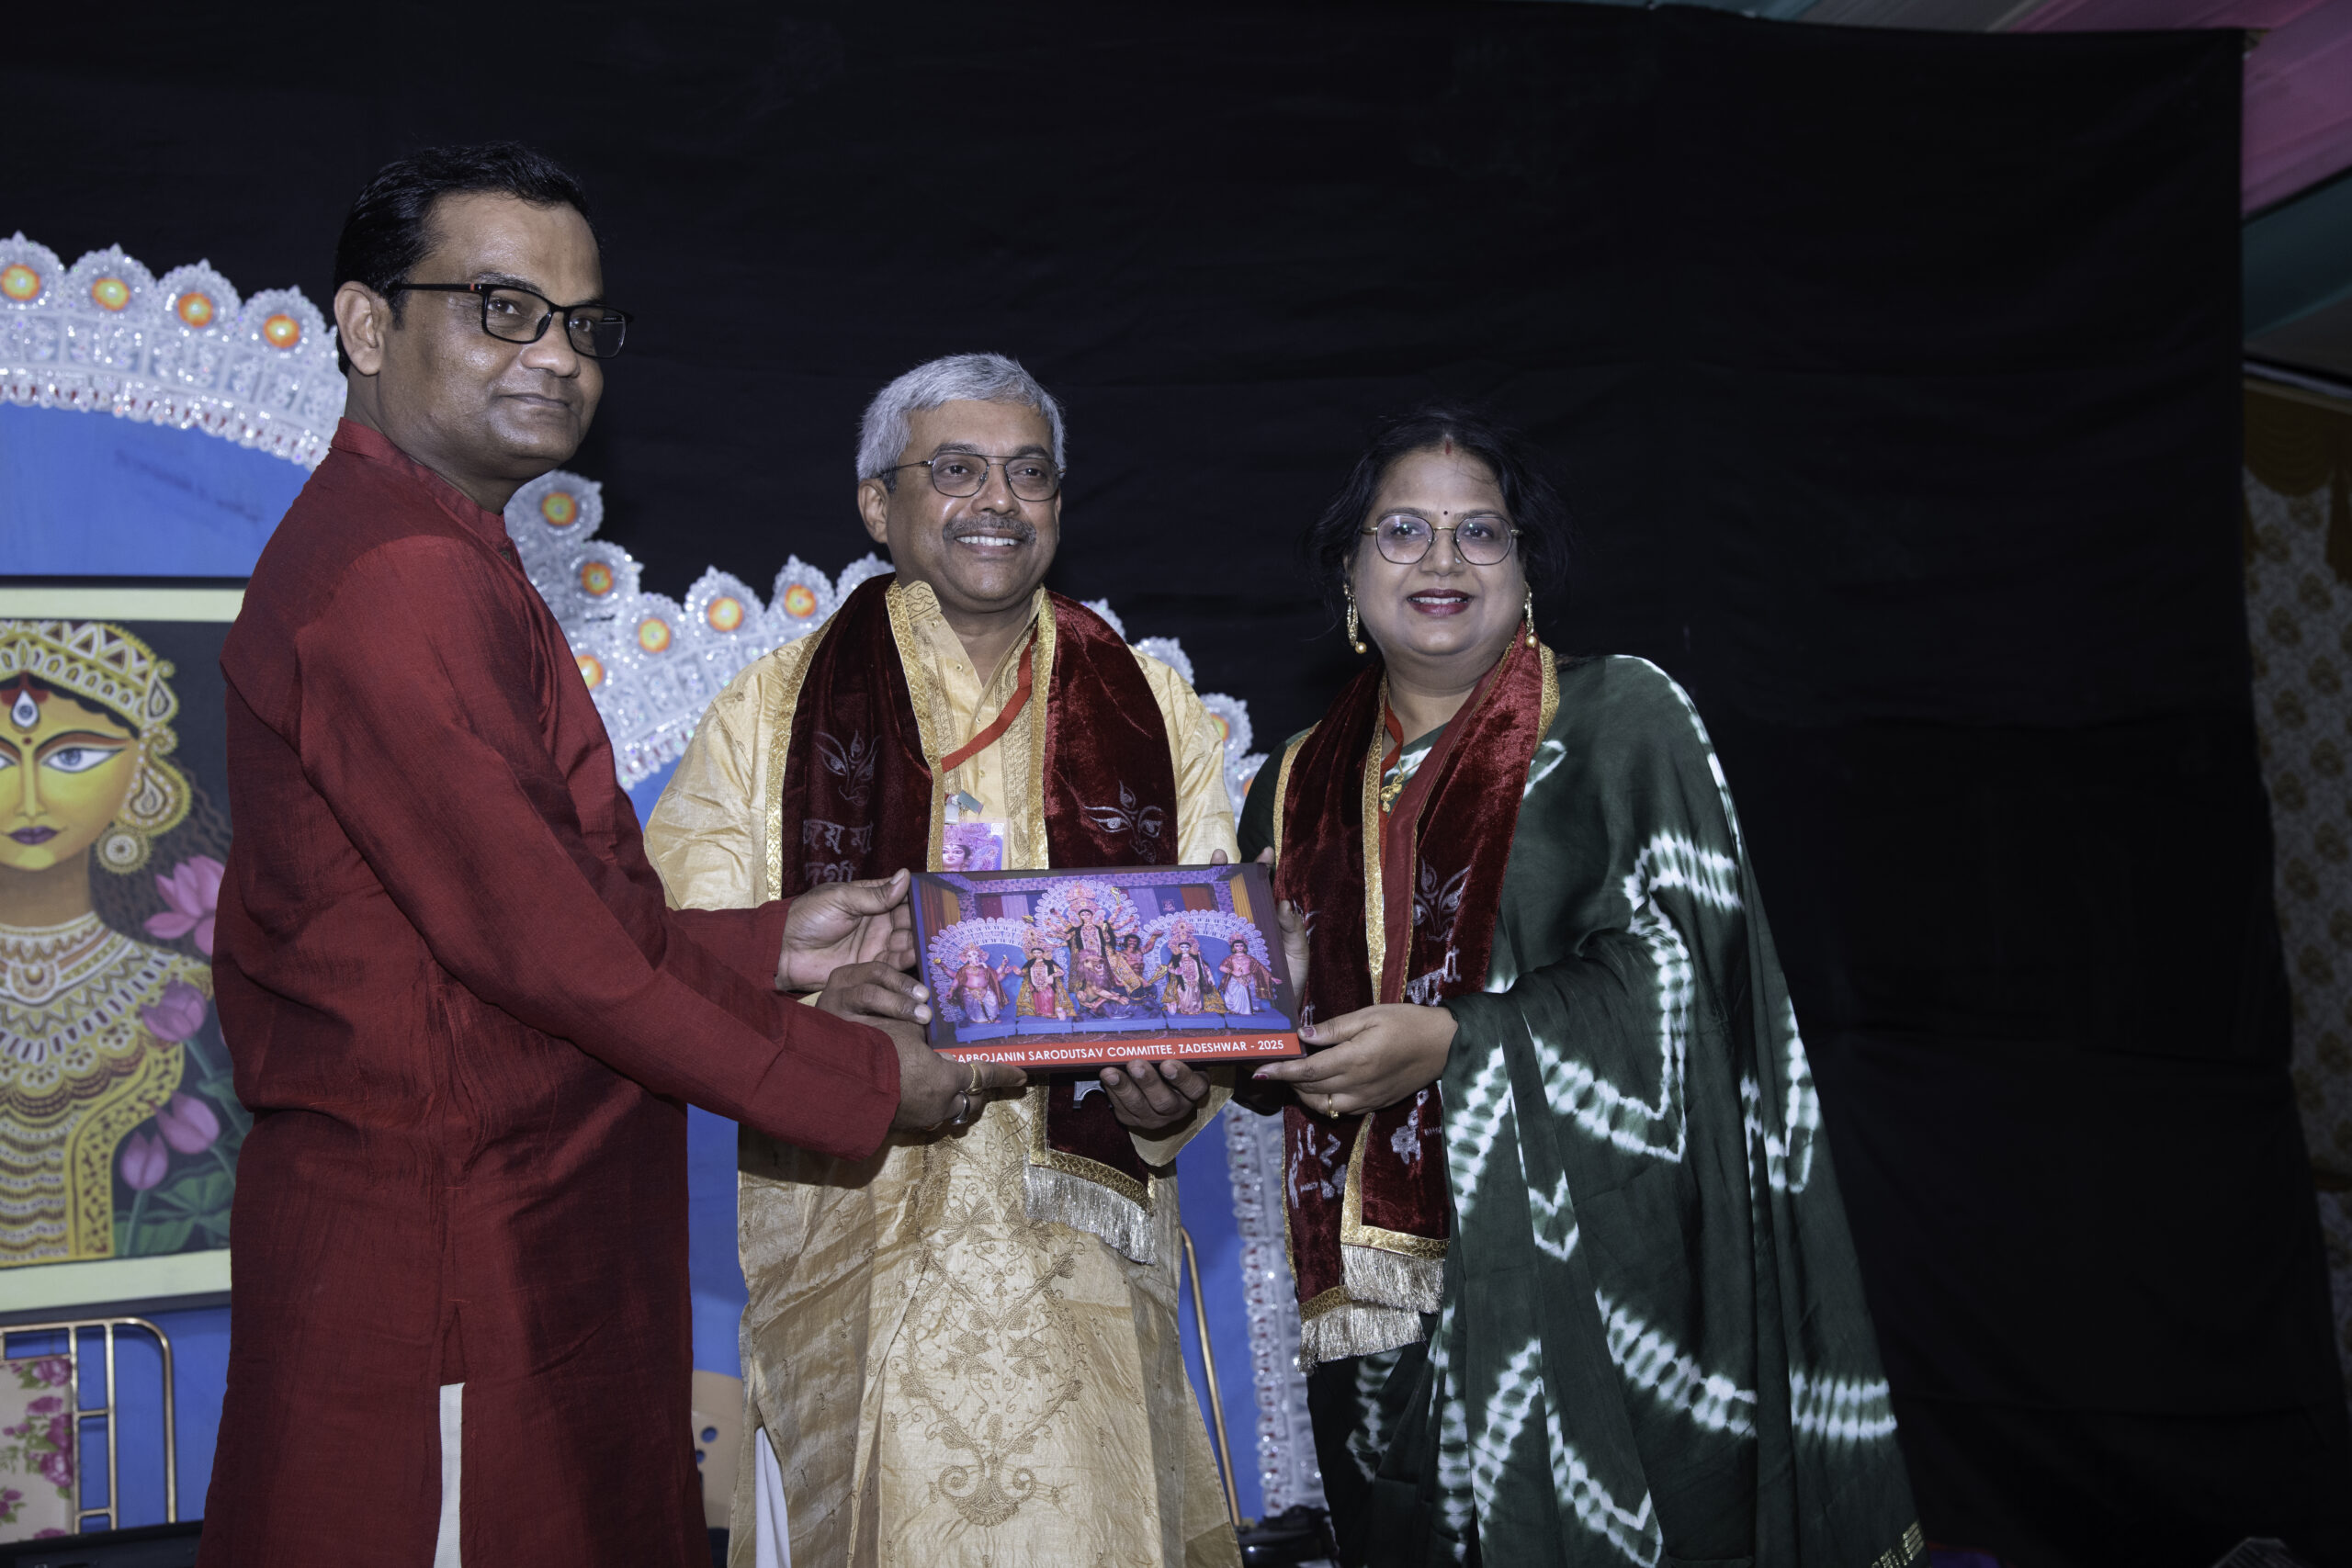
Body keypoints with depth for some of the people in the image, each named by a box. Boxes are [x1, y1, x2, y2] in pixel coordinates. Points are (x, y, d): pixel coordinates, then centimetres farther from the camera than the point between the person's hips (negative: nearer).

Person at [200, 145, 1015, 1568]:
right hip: (445, 1251, -10)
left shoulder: (441, 558, 17)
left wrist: (764, 947, 9)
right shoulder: (400, 577, -18)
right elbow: (531, 939, -21)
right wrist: (857, 1082, -14)